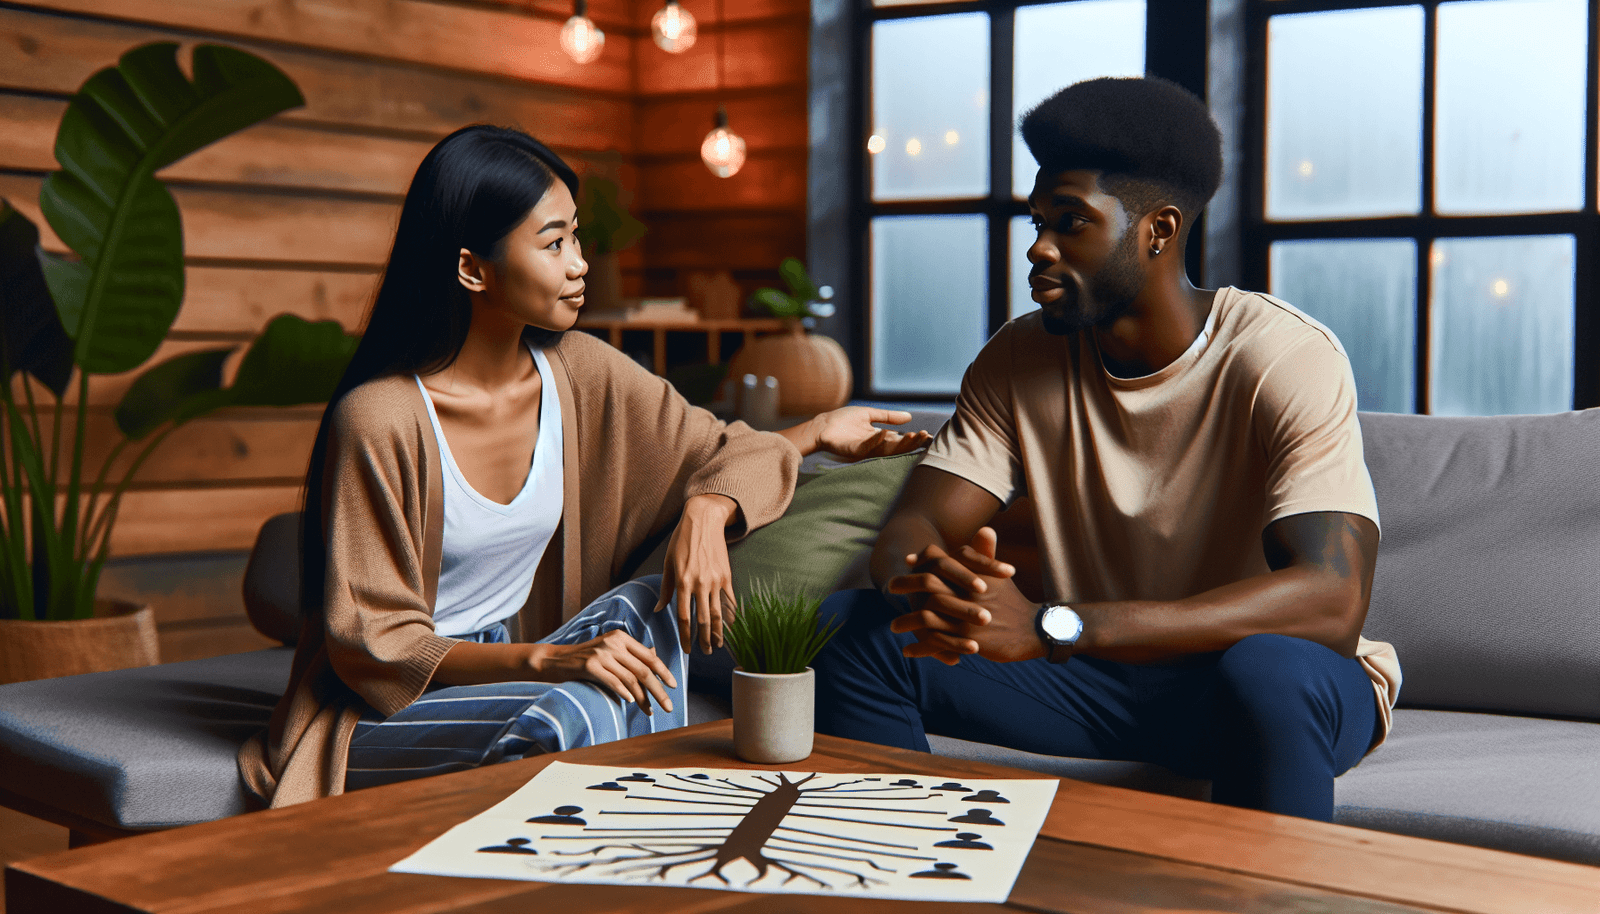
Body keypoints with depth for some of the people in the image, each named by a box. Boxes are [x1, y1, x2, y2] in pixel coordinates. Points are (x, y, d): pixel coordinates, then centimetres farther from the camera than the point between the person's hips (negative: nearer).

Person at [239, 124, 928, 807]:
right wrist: (545, 660, -30)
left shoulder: (579, 374, -2)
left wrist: (706, 511, -18)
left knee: (645, 606, -21)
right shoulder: (376, 420, -19)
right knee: (573, 717, -33)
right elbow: (372, 645, -17)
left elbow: (729, 453, 7)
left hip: (511, 675, 6)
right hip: (381, 717, -6)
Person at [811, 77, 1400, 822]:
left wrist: (1052, 626, -41)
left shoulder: (1286, 358, -19)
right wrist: (925, 577, -36)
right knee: (846, 626, -14)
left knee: (1268, 672, -40)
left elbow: (1332, 601, -32)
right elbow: (909, 529, -7)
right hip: (1092, 675, 4)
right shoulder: (1018, 360, -2)